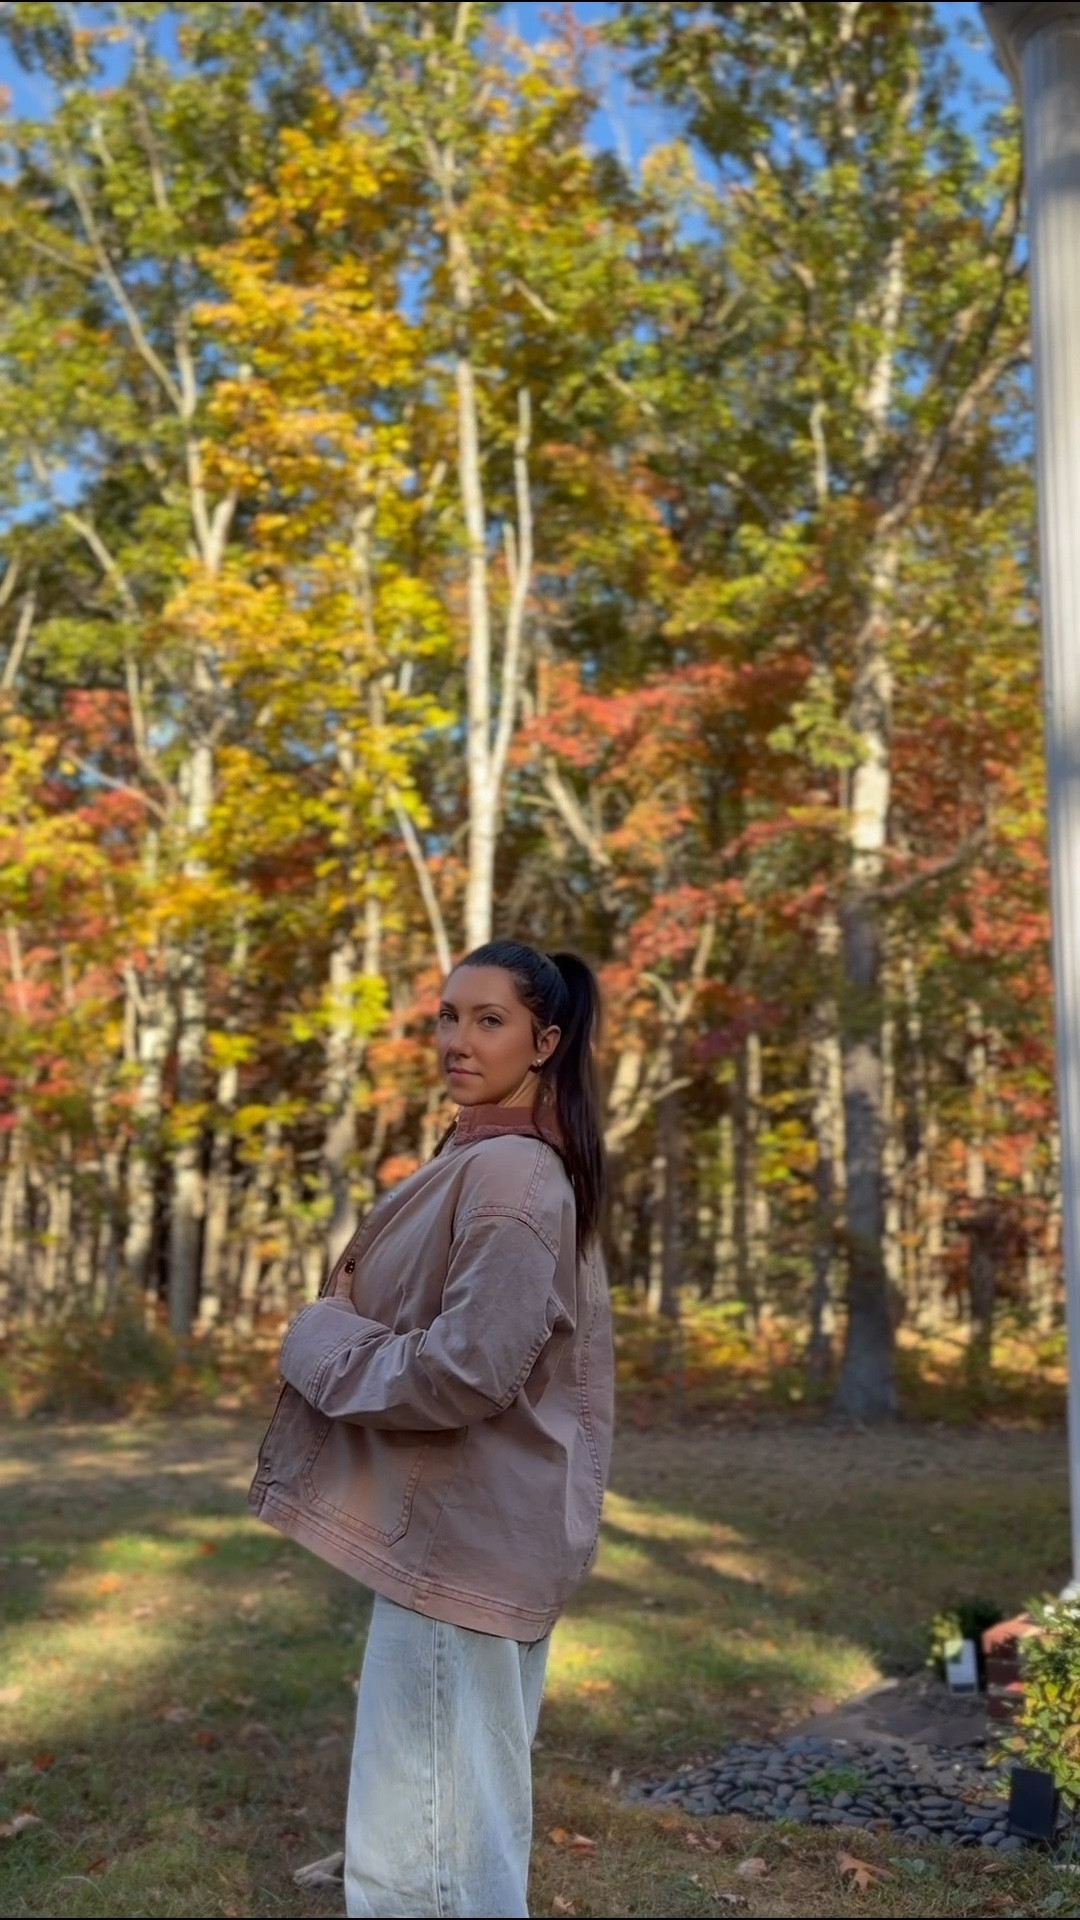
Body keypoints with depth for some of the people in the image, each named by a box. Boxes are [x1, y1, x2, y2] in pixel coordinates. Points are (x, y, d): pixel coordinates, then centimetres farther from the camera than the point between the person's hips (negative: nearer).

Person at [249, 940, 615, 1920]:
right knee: (475, 1825, 22)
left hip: (460, 1534, -11)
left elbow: (466, 1370, -25)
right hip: (482, 1525, 11)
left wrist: (319, 1342, -12)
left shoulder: (509, 1171, -19)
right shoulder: (495, 1158, 14)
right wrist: (352, 1318, 6)